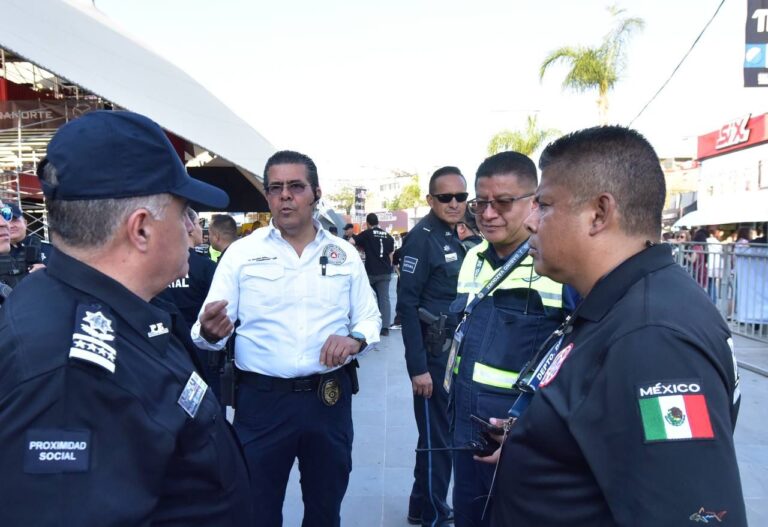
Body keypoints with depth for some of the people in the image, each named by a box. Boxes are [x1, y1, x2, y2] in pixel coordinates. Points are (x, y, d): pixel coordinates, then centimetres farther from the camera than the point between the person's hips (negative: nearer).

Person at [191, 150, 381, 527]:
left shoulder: (345, 254, 4)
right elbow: (208, 330, -7)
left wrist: (356, 339, -14)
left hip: (329, 398, 2)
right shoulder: (241, 253, -2)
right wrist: (209, 331, -30)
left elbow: (369, 318, 8)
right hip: (261, 400, -1)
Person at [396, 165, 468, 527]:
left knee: (448, 435, 18)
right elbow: (407, 305, -18)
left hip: (457, 350, 8)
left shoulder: (456, 238, 10)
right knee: (436, 439, 4)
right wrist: (418, 366, -21)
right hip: (434, 354, -8)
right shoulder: (422, 238, -14)